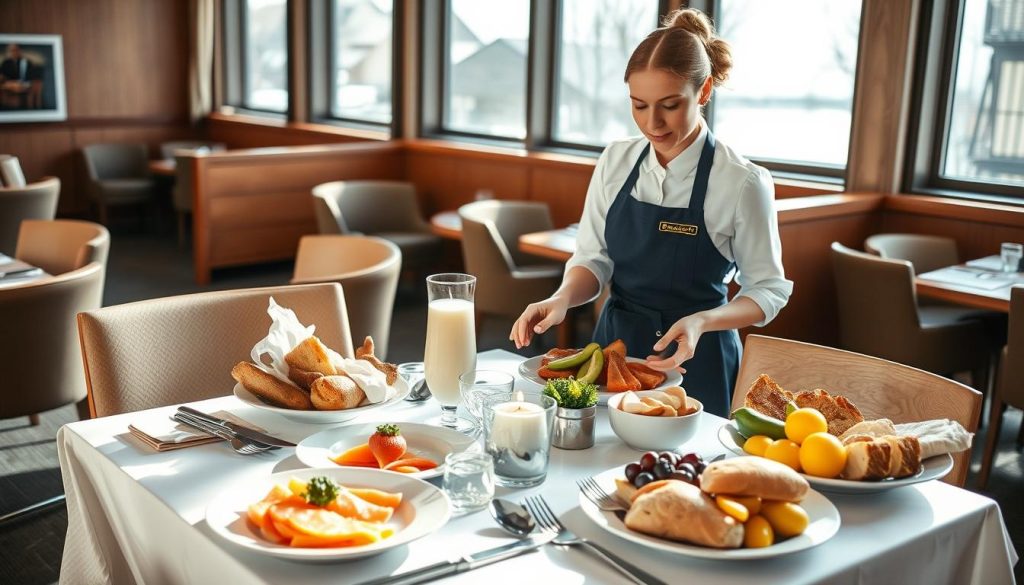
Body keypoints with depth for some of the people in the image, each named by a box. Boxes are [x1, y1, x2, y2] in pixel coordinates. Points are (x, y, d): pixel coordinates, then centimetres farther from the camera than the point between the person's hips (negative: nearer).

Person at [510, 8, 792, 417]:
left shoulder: (742, 183, -15)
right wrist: (563, 298, -19)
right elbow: (593, 259, 1)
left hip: (693, 363, -3)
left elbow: (767, 291, -8)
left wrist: (700, 322, -25)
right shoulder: (616, 162, -3)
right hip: (614, 344, 4)